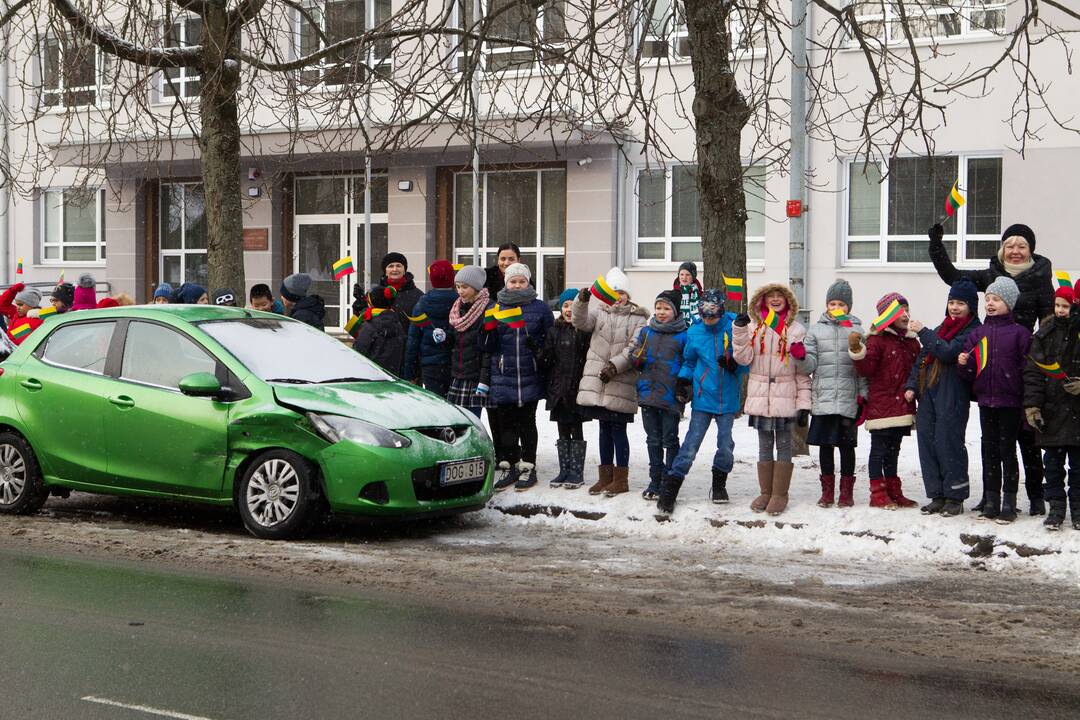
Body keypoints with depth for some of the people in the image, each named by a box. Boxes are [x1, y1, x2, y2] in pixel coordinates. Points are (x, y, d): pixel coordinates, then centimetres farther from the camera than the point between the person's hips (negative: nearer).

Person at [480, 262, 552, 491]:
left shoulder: (540, 307, 4)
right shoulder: (495, 307, 8)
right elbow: (486, 346, 8)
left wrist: (538, 346, -10)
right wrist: (489, 328, -10)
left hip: (530, 377, -2)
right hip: (502, 376, 2)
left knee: (527, 422, 3)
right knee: (506, 423, 5)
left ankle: (528, 466, 13)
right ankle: (510, 466, 14)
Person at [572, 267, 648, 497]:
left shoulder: (638, 319, 0)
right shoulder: (600, 312, 11)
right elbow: (581, 322, -8)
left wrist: (616, 365, -21)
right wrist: (581, 302, -25)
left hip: (622, 385, -4)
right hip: (597, 382, 4)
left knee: (618, 430, -1)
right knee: (604, 430, 12)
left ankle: (621, 479, 8)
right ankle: (605, 476, 21)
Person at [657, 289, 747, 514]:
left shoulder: (734, 328, -6)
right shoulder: (694, 333, 1)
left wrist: (734, 364, -19)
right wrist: (684, 380, 2)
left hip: (727, 399, 0)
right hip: (703, 398, 0)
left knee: (726, 445, 2)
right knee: (691, 444, -4)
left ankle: (719, 485, 25)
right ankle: (669, 489, 1)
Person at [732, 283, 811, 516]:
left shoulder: (796, 330, 1)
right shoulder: (754, 328, 7)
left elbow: (803, 371, -1)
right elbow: (743, 358, -3)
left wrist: (804, 403, -6)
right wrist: (740, 331, -14)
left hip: (785, 398, -2)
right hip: (760, 397, 2)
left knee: (783, 445, 3)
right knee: (764, 446, 9)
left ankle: (780, 494, 9)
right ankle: (766, 493, 17)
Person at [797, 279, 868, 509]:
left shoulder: (857, 330, 6)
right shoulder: (816, 330, 8)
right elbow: (810, 365, 5)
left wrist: (863, 396, 0)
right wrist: (801, 357, -17)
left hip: (848, 398, -1)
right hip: (822, 398, 1)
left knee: (846, 444, 3)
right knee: (825, 444, 6)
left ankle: (847, 491, 14)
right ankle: (827, 490, 17)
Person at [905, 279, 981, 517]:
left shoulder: (972, 332, -5)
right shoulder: (941, 329, 20)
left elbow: (948, 352, -19)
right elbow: (922, 359, 22)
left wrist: (923, 333, -13)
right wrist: (911, 385, 11)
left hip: (952, 398, -7)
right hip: (927, 396, 7)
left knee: (948, 444, -7)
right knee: (927, 443, 6)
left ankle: (955, 497, 4)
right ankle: (937, 496, 14)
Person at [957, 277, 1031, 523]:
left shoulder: (1019, 333, -4)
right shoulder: (978, 332, 8)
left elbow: (1028, 368, -5)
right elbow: (969, 372, 11)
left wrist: (1027, 401, -11)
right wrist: (964, 363, -11)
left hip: (1010, 402, -4)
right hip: (986, 401, 4)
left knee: (1007, 450, 1)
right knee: (989, 451, 10)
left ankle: (1009, 503, 8)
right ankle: (991, 501, 18)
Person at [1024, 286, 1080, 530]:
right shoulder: (1045, 334, 3)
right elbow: (1033, 372, 2)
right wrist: (1032, 405, -6)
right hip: (1051, 411, 2)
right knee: (1053, 463, 6)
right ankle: (1056, 507, 15)